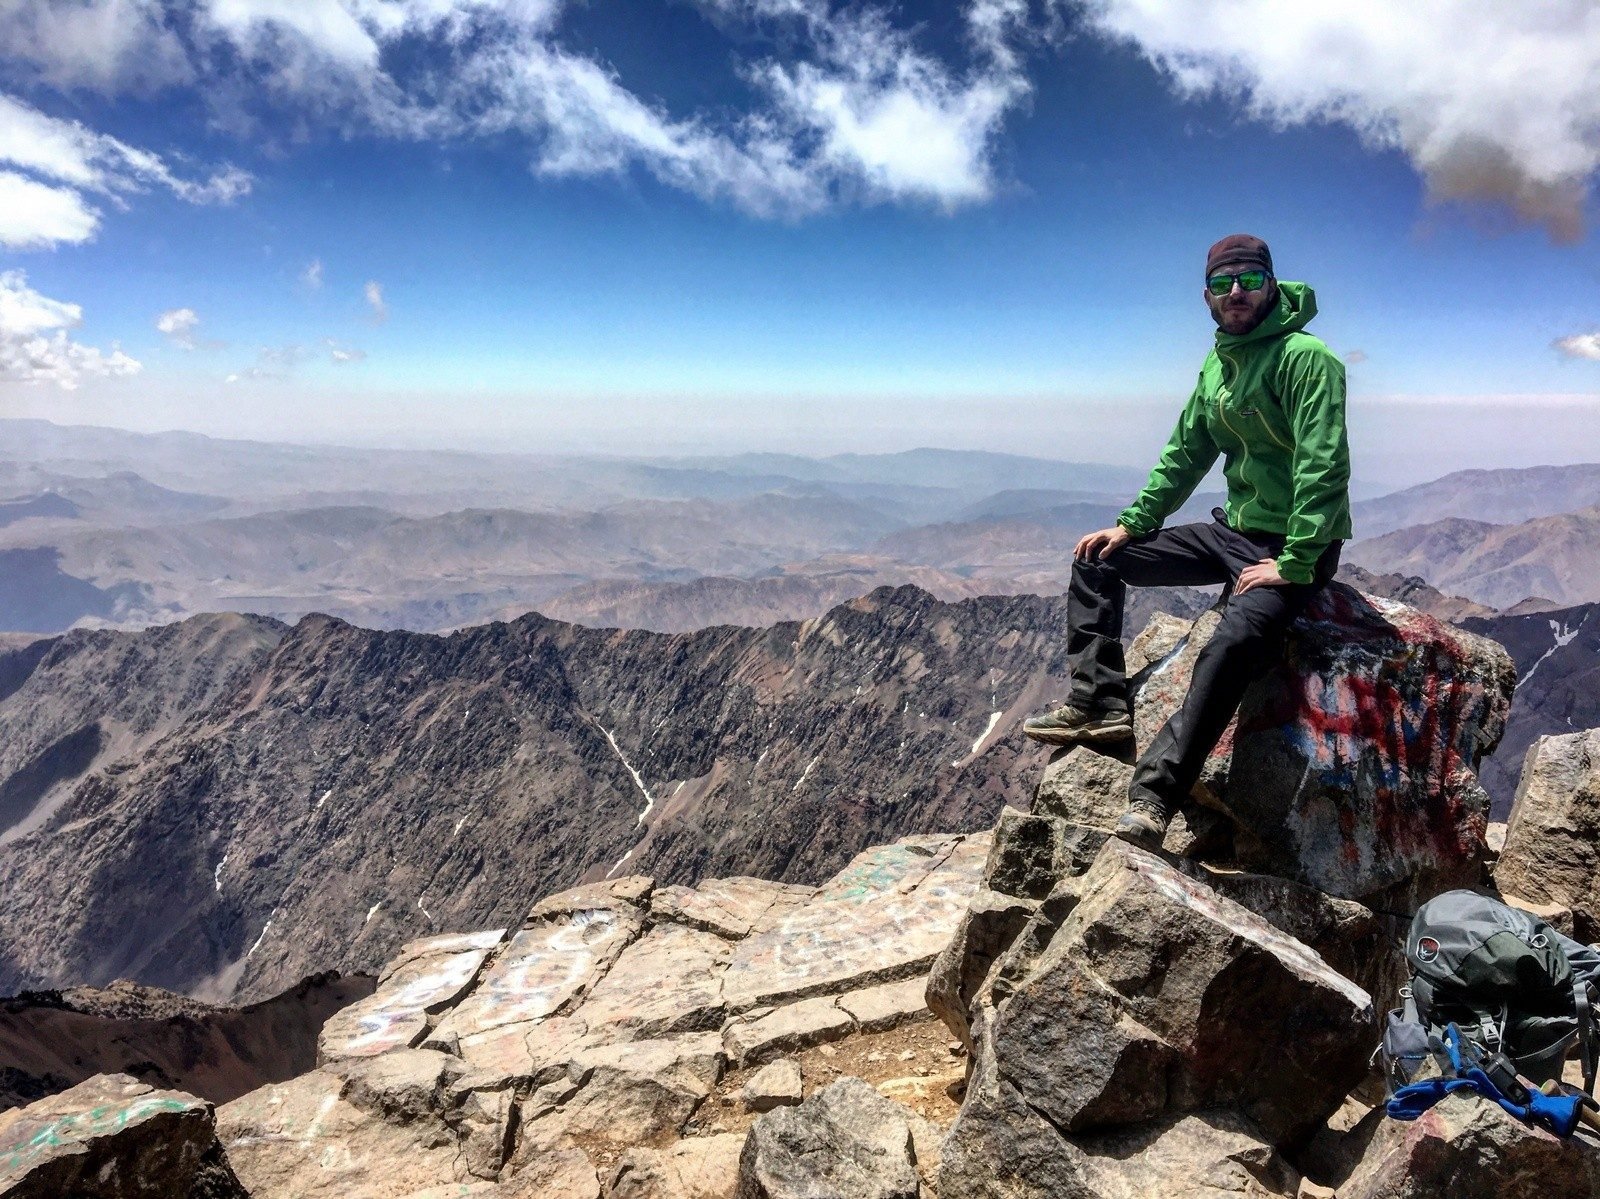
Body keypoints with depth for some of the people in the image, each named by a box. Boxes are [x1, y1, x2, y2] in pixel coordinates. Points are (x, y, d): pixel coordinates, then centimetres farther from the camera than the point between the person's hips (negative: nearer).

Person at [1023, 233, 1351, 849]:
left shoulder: (1305, 357, -15)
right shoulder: (1217, 363, 10)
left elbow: (1323, 467, -22)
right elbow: (1185, 453, 14)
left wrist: (1293, 564, -26)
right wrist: (1131, 524, 7)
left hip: (1294, 548, -8)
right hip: (1232, 531, 9)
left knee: (1231, 645, -35)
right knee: (1097, 560, 6)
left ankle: (1153, 798, -33)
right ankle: (1099, 702, -1)